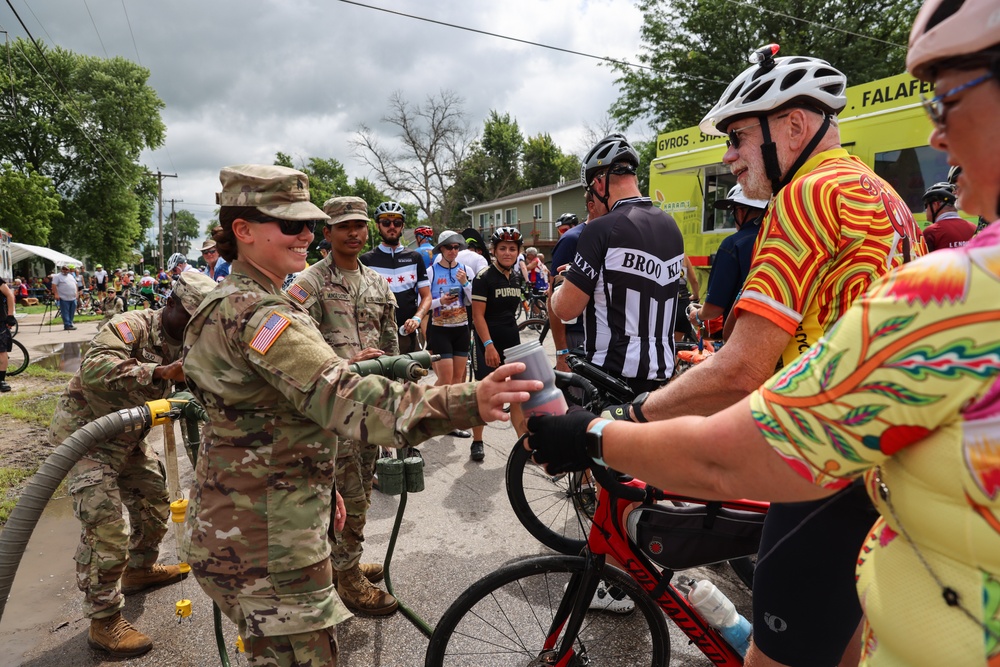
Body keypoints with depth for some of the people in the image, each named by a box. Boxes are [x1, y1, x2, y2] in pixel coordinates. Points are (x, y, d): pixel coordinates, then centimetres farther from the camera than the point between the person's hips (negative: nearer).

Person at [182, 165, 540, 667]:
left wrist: (320, 487, 22)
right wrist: (467, 403, -50)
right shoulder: (257, 314, -24)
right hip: (267, 537, -10)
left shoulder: (227, 304, 11)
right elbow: (341, 398, -39)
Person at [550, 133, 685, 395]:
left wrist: (559, 291, 9)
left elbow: (567, 309, -15)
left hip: (613, 371, -8)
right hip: (661, 372, 8)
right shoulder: (672, 227, 7)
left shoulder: (601, 229, -16)